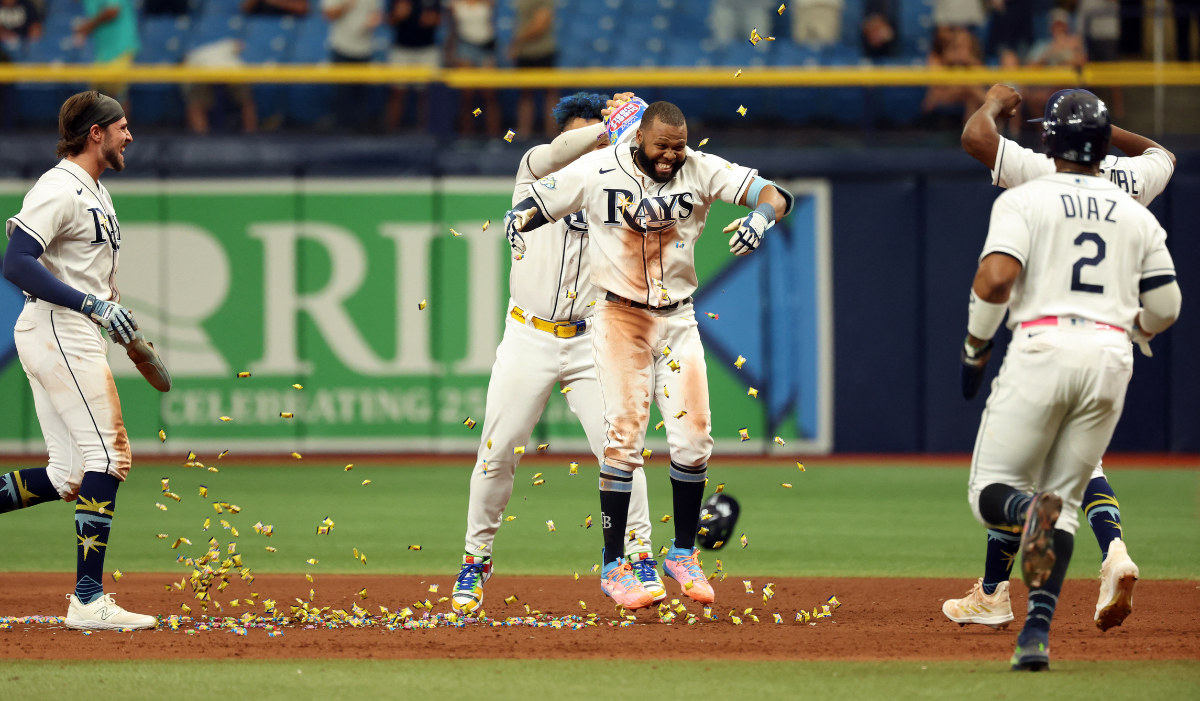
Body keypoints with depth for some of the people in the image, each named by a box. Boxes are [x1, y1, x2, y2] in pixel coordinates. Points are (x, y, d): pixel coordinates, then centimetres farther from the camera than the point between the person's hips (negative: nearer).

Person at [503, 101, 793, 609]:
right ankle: (614, 567, -2)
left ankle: (683, 554, 16)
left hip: (678, 319, 3)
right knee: (624, 437, -9)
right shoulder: (597, 172, -8)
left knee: (694, 438, -2)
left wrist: (761, 217, -34)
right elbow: (526, 210, -1)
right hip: (619, 316, -3)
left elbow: (775, 195, -11)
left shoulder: (702, 171, -5)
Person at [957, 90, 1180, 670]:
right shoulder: (1137, 215, 14)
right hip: (1110, 360, 3)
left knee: (991, 491, 3)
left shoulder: (1024, 199, 3)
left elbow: (995, 279, -12)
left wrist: (974, 347, 3)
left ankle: (1031, 512, -34)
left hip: (1042, 347, -3)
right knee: (1065, 497, 11)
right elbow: (1165, 307, 13)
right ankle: (1038, 628, -7)